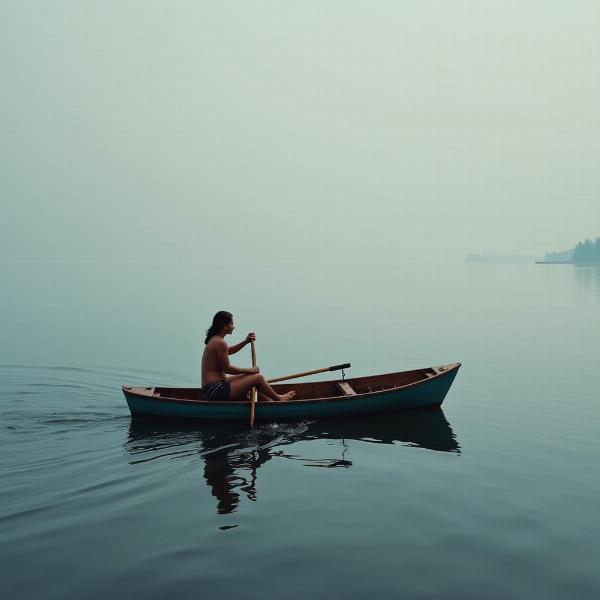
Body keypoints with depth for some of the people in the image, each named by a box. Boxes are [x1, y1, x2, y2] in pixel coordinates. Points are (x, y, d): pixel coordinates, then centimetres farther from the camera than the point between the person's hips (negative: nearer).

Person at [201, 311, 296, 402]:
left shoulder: (214, 340, 14)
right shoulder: (220, 343, -17)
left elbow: (229, 351, 33)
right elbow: (227, 369, -16)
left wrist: (245, 342, 18)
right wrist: (249, 370, -4)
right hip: (217, 391, -11)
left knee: (248, 378, 25)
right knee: (258, 377, -3)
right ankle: (278, 399, 17)